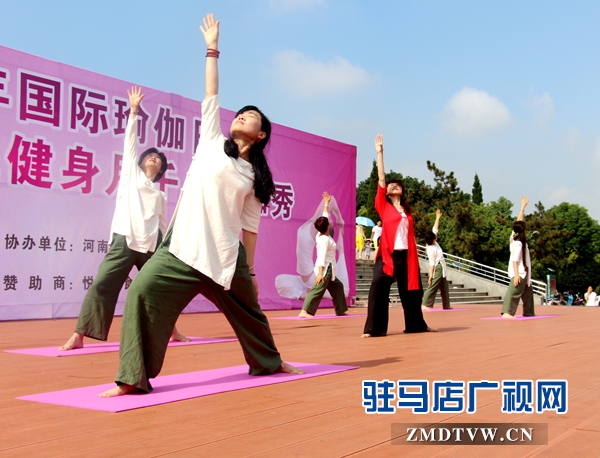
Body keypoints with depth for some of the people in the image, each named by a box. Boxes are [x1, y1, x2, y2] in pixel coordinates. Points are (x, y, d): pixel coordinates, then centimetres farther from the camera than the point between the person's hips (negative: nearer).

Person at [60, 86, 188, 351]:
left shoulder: (160, 195, 20)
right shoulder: (131, 172, 14)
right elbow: (130, 142, 8)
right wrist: (134, 111, 4)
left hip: (152, 244, 4)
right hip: (125, 240, -4)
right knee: (101, 285, -13)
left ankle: (173, 331, 25)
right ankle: (78, 336, -11)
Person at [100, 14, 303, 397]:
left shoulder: (254, 176, 10)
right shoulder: (212, 142, 10)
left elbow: (250, 226, 11)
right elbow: (211, 95, 7)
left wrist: (250, 271, 9)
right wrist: (213, 48, 8)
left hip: (226, 254, 2)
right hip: (184, 247, -1)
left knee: (249, 312, 14)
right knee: (144, 291, -21)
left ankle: (269, 362, 41)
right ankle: (133, 378, -16)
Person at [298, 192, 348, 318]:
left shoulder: (320, 235, 7)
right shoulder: (325, 239, -17)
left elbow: (325, 217, 18)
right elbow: (322, 257, -25)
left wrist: (326, 203, 24)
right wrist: (320, 273, -31)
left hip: (328, 269, 10)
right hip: (325, 268, -10)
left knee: (338, 286, 21)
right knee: (318, 289, -20)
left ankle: (340, 310, 28)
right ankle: (304, 311, -31)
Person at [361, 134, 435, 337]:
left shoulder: (407, 211, 16)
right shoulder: (384, 206, 5)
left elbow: (411, 236, 16)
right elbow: (381, 179, -3)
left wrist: (414, 257, 9)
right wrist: (380, 153, -6)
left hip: (406, 255, 5)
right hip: (387, 255, -4)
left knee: (411, 290, 13)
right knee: (378, 290, -12)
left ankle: (416, 325, 29)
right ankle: (374, 328, -7)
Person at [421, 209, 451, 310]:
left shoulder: (433, 243, 6)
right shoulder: (431, 249, -19)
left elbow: (435, 229, 14)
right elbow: (432, 263, -22)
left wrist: (438, 218, 16)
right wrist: (431, 275, -23)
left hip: (441, 269, 10)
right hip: (437, 269, -10)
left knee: (445, 287, 14)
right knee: (432, 287, -13)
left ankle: (446, 305, 20)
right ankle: (425, 304, -15)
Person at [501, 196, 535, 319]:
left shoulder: (514, 237, 5)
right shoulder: (518, 243, -18)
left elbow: (519, 221, 16)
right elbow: (515, 260, -22)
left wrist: (523, 206, 22)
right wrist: (516, 274, -26)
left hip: (523, 272, 10)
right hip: (519, 272, -10)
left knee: (528, 290, 18)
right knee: (514, 291, -17)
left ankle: (528, 312, 24)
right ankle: (507, 312, -26)